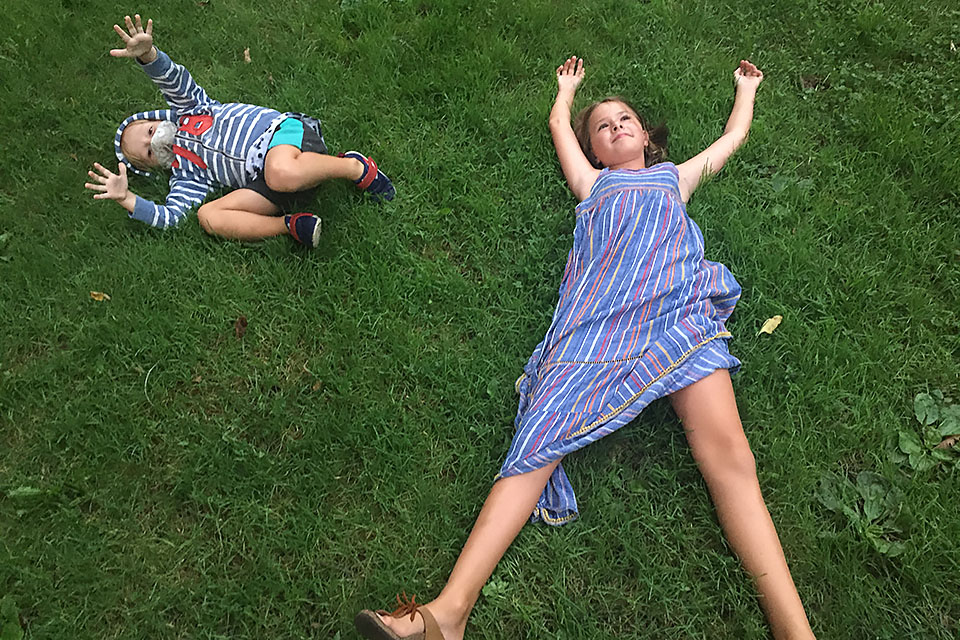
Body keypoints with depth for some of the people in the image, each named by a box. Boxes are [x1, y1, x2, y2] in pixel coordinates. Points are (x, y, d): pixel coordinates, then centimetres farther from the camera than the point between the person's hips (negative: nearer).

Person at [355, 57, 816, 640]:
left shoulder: (676, 177, 38)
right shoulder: (594, 181, 36)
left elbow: (735, 134, 54)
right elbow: (559, 123, 51)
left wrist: (747, 88, 70)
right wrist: (568, 87, 69)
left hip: (677, 306, 1)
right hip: (597, 317, -1)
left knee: (726, 452, -22)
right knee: (540, 443, -22)